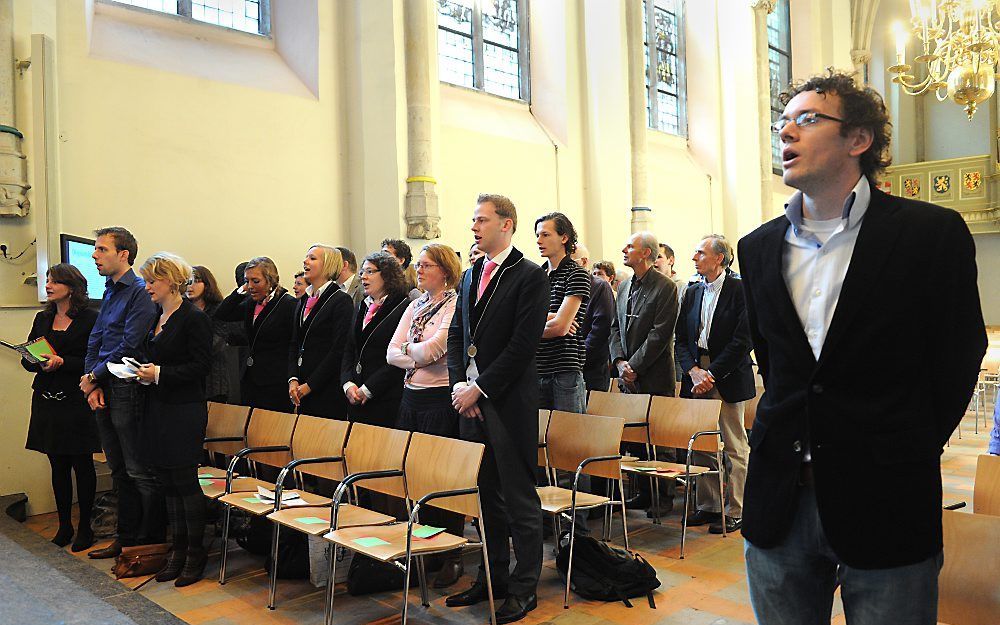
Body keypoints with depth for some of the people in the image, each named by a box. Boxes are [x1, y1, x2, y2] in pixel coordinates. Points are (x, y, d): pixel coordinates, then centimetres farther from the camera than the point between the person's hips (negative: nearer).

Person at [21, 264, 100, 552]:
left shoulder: (89, 319, -7)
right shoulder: (43, 318, 12)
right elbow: (27, 358, 11)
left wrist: (62, 362, -21)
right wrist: (40, 363, -10)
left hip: (77, 401, -6)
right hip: (47, 401, 6)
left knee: (82, 465, 3)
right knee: (58, 466, 12)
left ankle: (84, 527, 15)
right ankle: (64, 525, 23)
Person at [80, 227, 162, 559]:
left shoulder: (140, 292, -11)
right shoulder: (109, 292, 16)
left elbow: (129, 347, -17)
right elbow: (94, 341, 14)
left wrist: (94, 376, -7)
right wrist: (92, 385, 1)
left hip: (127, 391, -9)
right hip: (104, 392, 9)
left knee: (140, 472, -2)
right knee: (119, 470, 16)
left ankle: (151, 541, 8)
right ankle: (126, 536, 28)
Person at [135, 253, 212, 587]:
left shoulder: (194, 318, -11)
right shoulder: (158, 317, 14)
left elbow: (201, 366, -16)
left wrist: (160, 373, -17)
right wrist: (144, 371, 5)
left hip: (185, 411, -8)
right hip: (158, 409, 8)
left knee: (185, 481, -1)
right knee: (167, 482, 12)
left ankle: (195, 552, 11)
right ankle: (177, 550, 22)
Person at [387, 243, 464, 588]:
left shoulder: (455, 305, -7)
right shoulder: (414, 306, 15)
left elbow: (433, 348, -17)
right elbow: (392, 353, 8)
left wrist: (408, 348, 1)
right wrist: (421, 357, -8)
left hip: (440, 399, -7)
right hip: (411, 396, 7)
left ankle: (452, 558, 11)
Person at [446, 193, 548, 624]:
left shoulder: (530, 277, -8)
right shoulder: (471, 276, 15)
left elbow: (523, 344, -15)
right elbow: (457, 334, 15)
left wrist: (480, 388, -14)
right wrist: (458, 383, 0)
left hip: (508, 402, -7)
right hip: (470, 398, 7)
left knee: (519, 498, 2)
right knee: (486, 494, 16)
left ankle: (524, 589, 15)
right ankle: (493, 576, 30)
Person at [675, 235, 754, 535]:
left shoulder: (740, 289, -6)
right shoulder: (693, 292, 12)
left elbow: (743, 340, -12)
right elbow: (681, 339, 10)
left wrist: (712, 373, -14)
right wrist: (693, 370, -6)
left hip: (728, 377, -6)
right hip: (697, 376, 6)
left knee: (734, 447, 3)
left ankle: (735, 511, 13)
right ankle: (708, 506, 21)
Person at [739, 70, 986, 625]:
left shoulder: (933, 234, -6)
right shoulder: (757, 248, 7)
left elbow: (959, 353, 1)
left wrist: (910, 450, 7)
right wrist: (798, 437, 13)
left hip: (884, 504, -3)